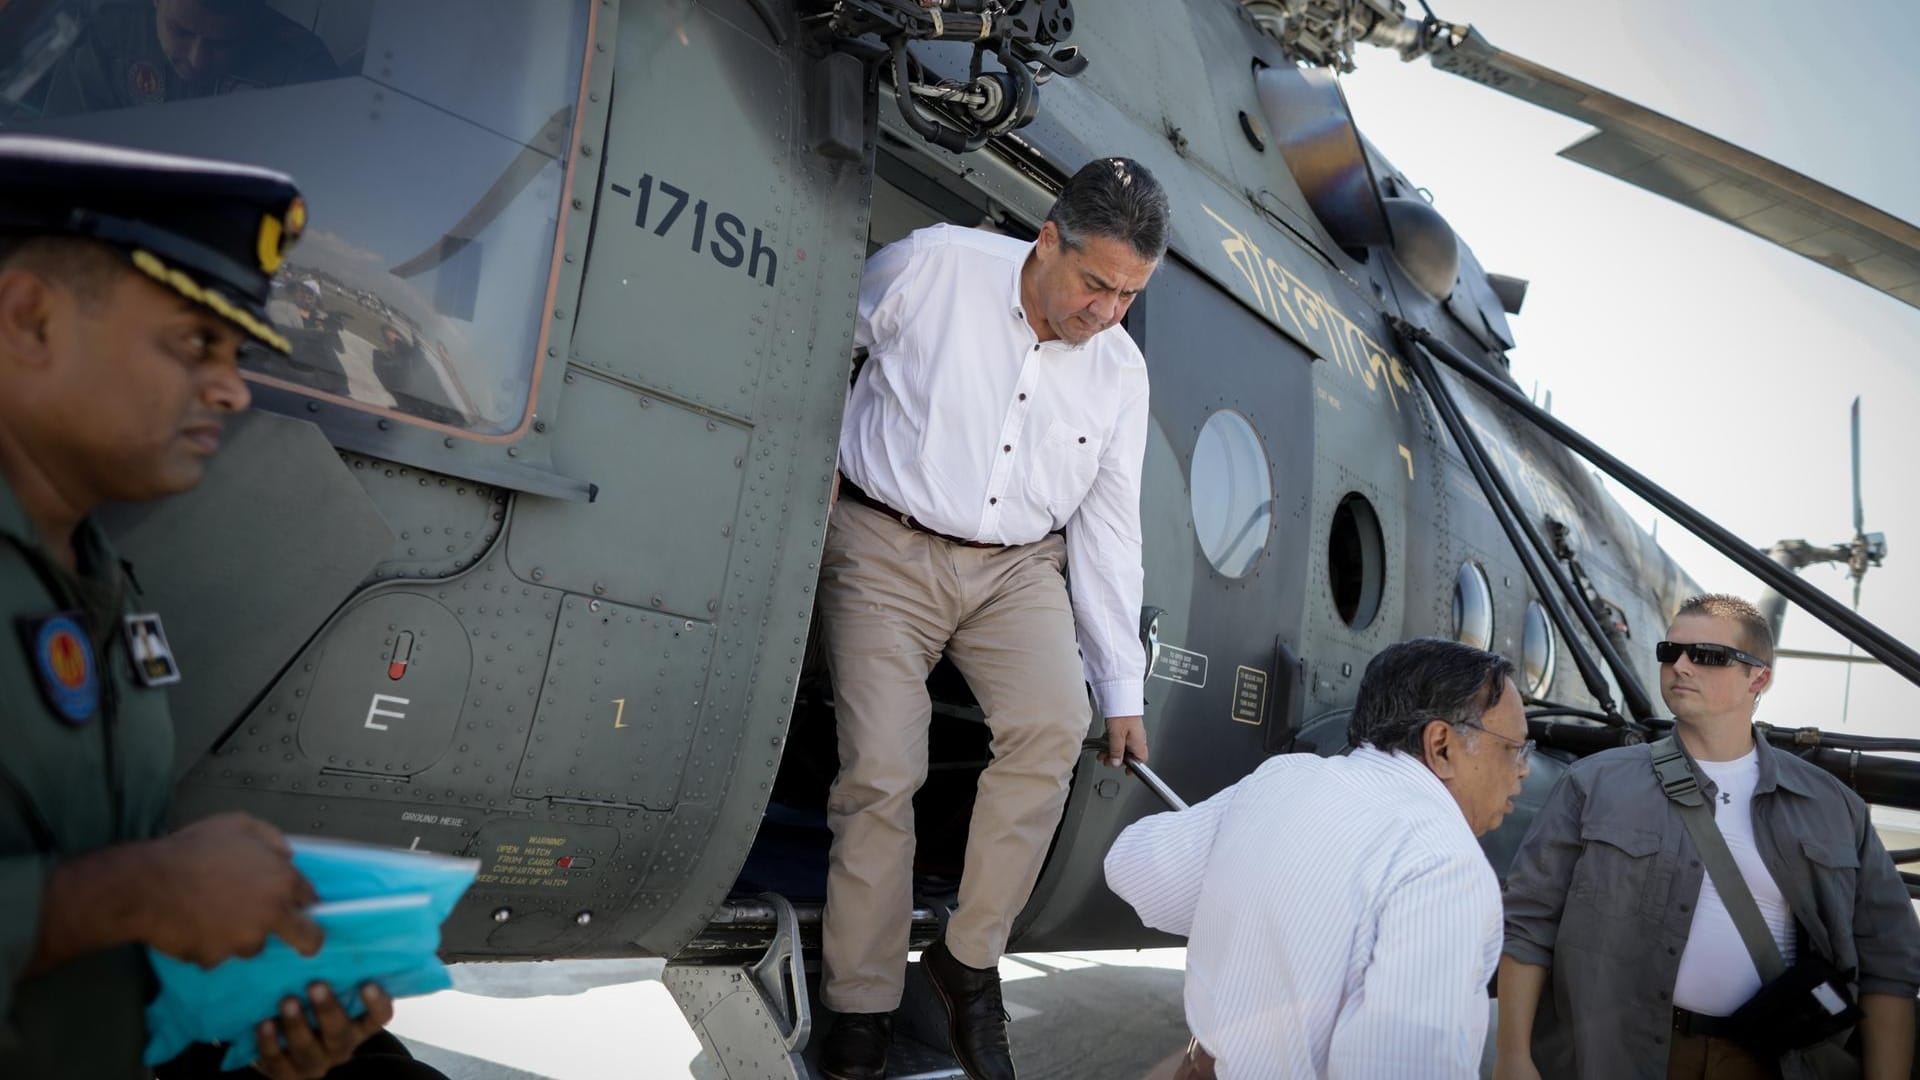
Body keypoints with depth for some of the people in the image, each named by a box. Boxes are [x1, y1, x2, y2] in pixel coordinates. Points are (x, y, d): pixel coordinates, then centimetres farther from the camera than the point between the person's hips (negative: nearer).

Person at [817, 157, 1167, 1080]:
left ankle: (971, 958, -4)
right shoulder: (928, 268, -10)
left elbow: (1108, 529, 6)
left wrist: (1123, 690, 6)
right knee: (882, 769, -13)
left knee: (1054, 727, -23)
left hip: (1019, 564, 3)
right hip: (886, 546, -2)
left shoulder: (1121, 371, 2)